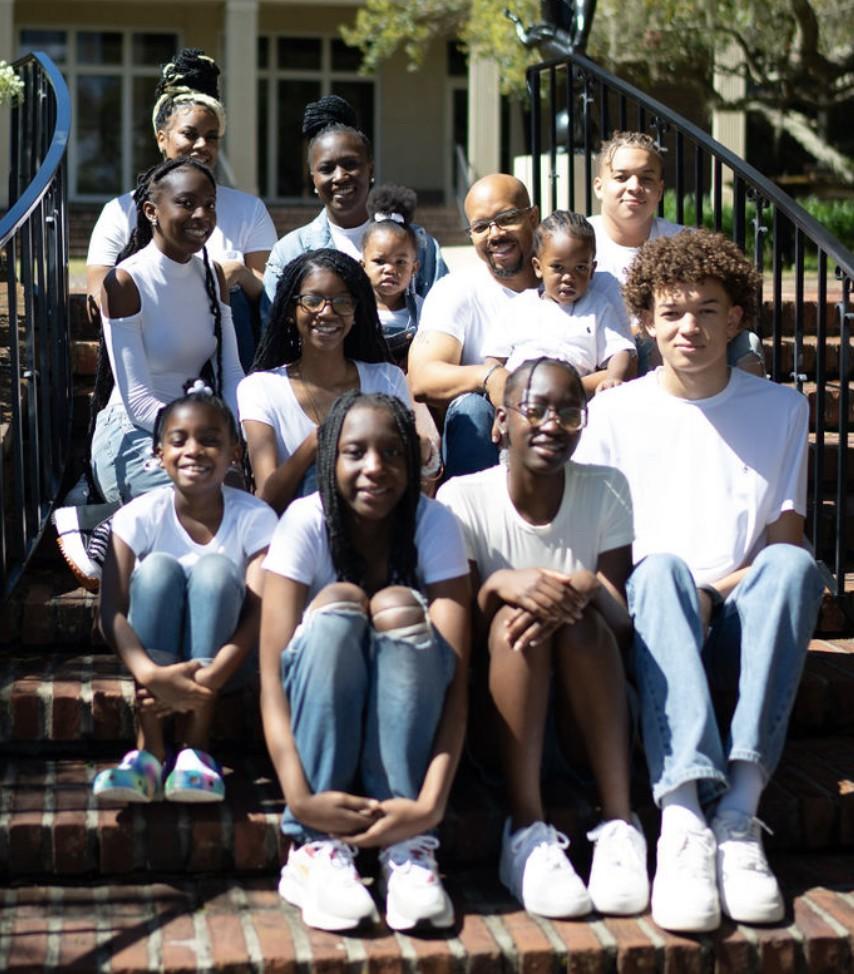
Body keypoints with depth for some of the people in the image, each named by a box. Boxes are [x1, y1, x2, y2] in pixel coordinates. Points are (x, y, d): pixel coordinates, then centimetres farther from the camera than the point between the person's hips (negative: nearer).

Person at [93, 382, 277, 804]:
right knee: (159, 566, -28)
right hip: (152, 652, 1)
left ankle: (195, 744, -30)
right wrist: (150, 674, -41)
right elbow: (111, 611, -21)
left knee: (215, 567, -28)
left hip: (218, 654, -1)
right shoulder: (140, 516, -12)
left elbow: (260, 612, -24)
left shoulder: (255, 517, -13)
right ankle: (149, 747, -32)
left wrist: (208, 679, -40)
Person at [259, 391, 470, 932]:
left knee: (401, 607, -29)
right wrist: (300, 797, -39)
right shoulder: (306, 522, -17)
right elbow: (272, 676, -24)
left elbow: (455, 676, -23)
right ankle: (317, 846, -31)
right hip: (320, 716, 0)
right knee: (337, 603, -29)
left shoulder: (433, 522, -16)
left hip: (405, 716, 0)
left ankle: (410, 848, -31)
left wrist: (430, 803, -38)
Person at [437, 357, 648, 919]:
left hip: (584, 688, 1)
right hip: (498, 689, -1)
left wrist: (587, 590, -32)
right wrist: (501, 584, -33)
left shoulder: (606, 491, -1)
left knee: (579, 617, -30)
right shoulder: (463, 498, -6)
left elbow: (625, 622, -9)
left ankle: (620, 825, -33)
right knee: (515, 614, -31)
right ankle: (528, 831, -35)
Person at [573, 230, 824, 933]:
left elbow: (785, 542, 6)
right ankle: (684, 821, -53)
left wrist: (713, 593, -13)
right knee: (662, 568, -36)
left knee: (793, 565, -33)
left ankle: (738, 807, -44)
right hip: (652, 630, -1)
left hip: (738, 627, 1)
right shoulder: (615, 413, 12)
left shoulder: (781, 410, 14)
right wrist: (677, 595, -13)